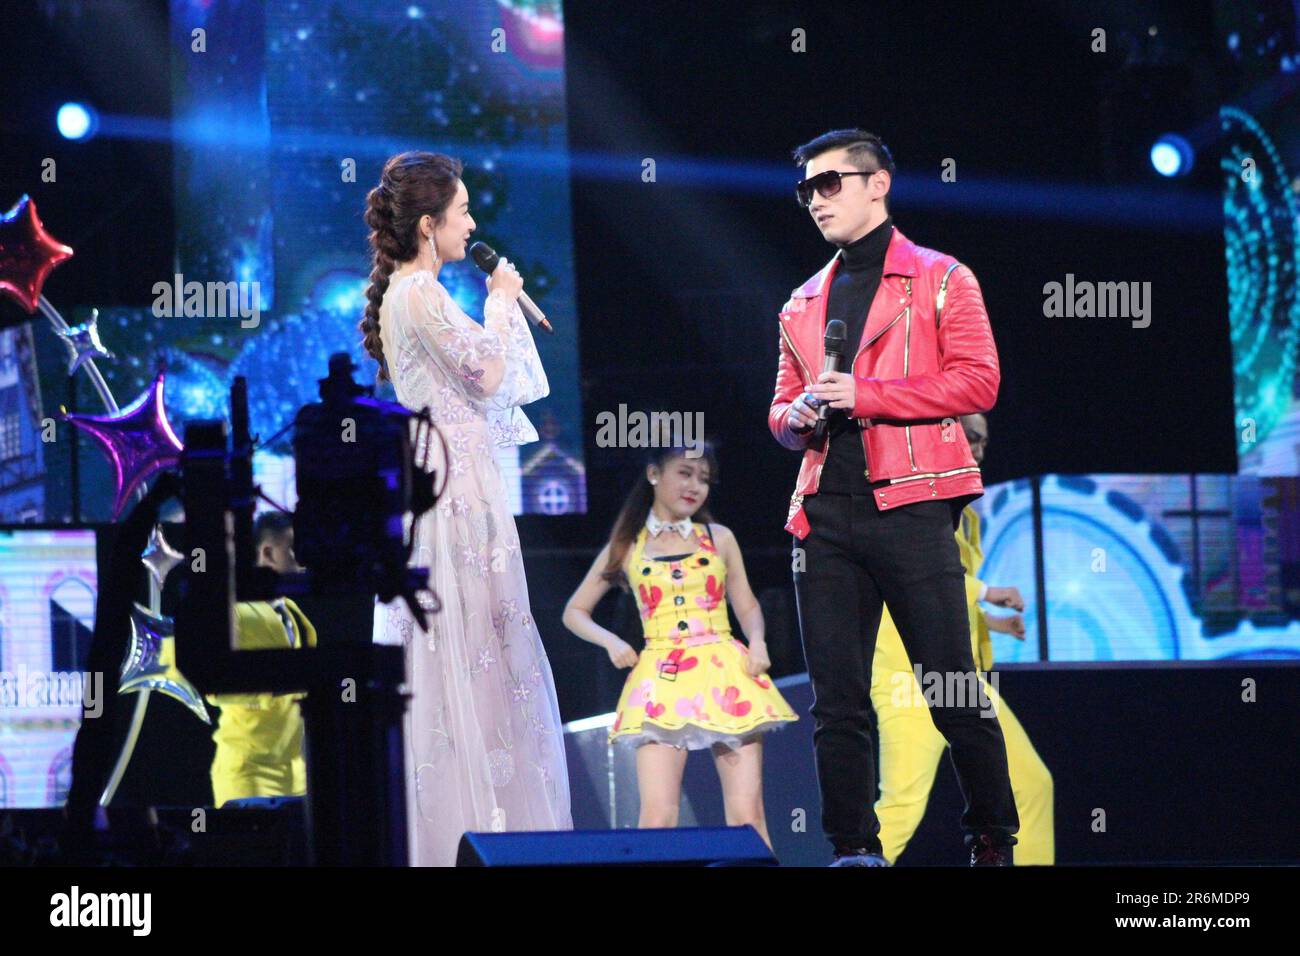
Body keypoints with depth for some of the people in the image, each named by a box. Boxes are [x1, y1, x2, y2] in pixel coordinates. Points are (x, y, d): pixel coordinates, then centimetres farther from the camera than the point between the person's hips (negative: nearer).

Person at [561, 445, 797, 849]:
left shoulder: (719, 539, 13)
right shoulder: (627, 548, 10)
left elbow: (746, 606, 19)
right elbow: (575, 611, 18)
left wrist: (757, 641, -2)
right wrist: (610, 641, 0)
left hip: (725, 676, 1)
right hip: (662, 681, -1)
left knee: (747, 814, -7)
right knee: (657, 816, -14)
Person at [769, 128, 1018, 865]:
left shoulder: (939, 280, 5)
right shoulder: (805, 304, 21)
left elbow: (978, 382, -6)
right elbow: (782, 408, 25)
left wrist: (865, 396, -12)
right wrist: (796, 416, 0)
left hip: (910, 506, -5)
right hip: (826, 514, 5)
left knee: (952, 689, -4)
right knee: (837, 700, 0)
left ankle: (995, 840, 7)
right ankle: (855, 850, 3)